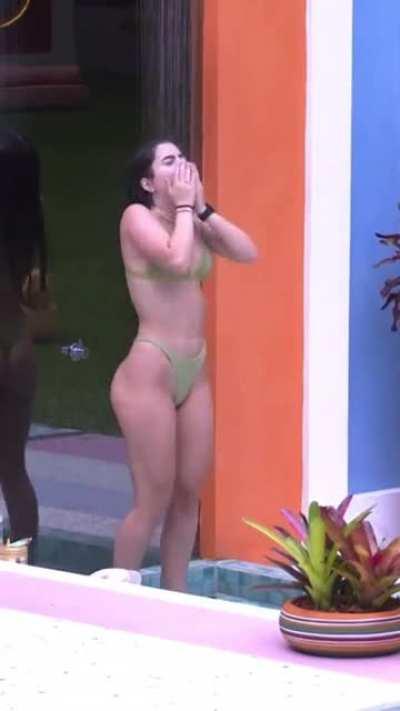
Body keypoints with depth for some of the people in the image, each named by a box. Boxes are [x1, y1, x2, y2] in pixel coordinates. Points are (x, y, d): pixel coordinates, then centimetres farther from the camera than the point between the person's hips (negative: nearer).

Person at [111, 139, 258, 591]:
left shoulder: (192, 223, 14)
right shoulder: (137, 216, -7)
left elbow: (247, 252, 3)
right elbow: (178, 260, -23)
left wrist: (202, 208, 1)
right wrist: (184, 206, -9)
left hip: (195, 371, 7)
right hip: (151, 368, -7)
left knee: (189, 494, 7)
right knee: (154, 500, -6)